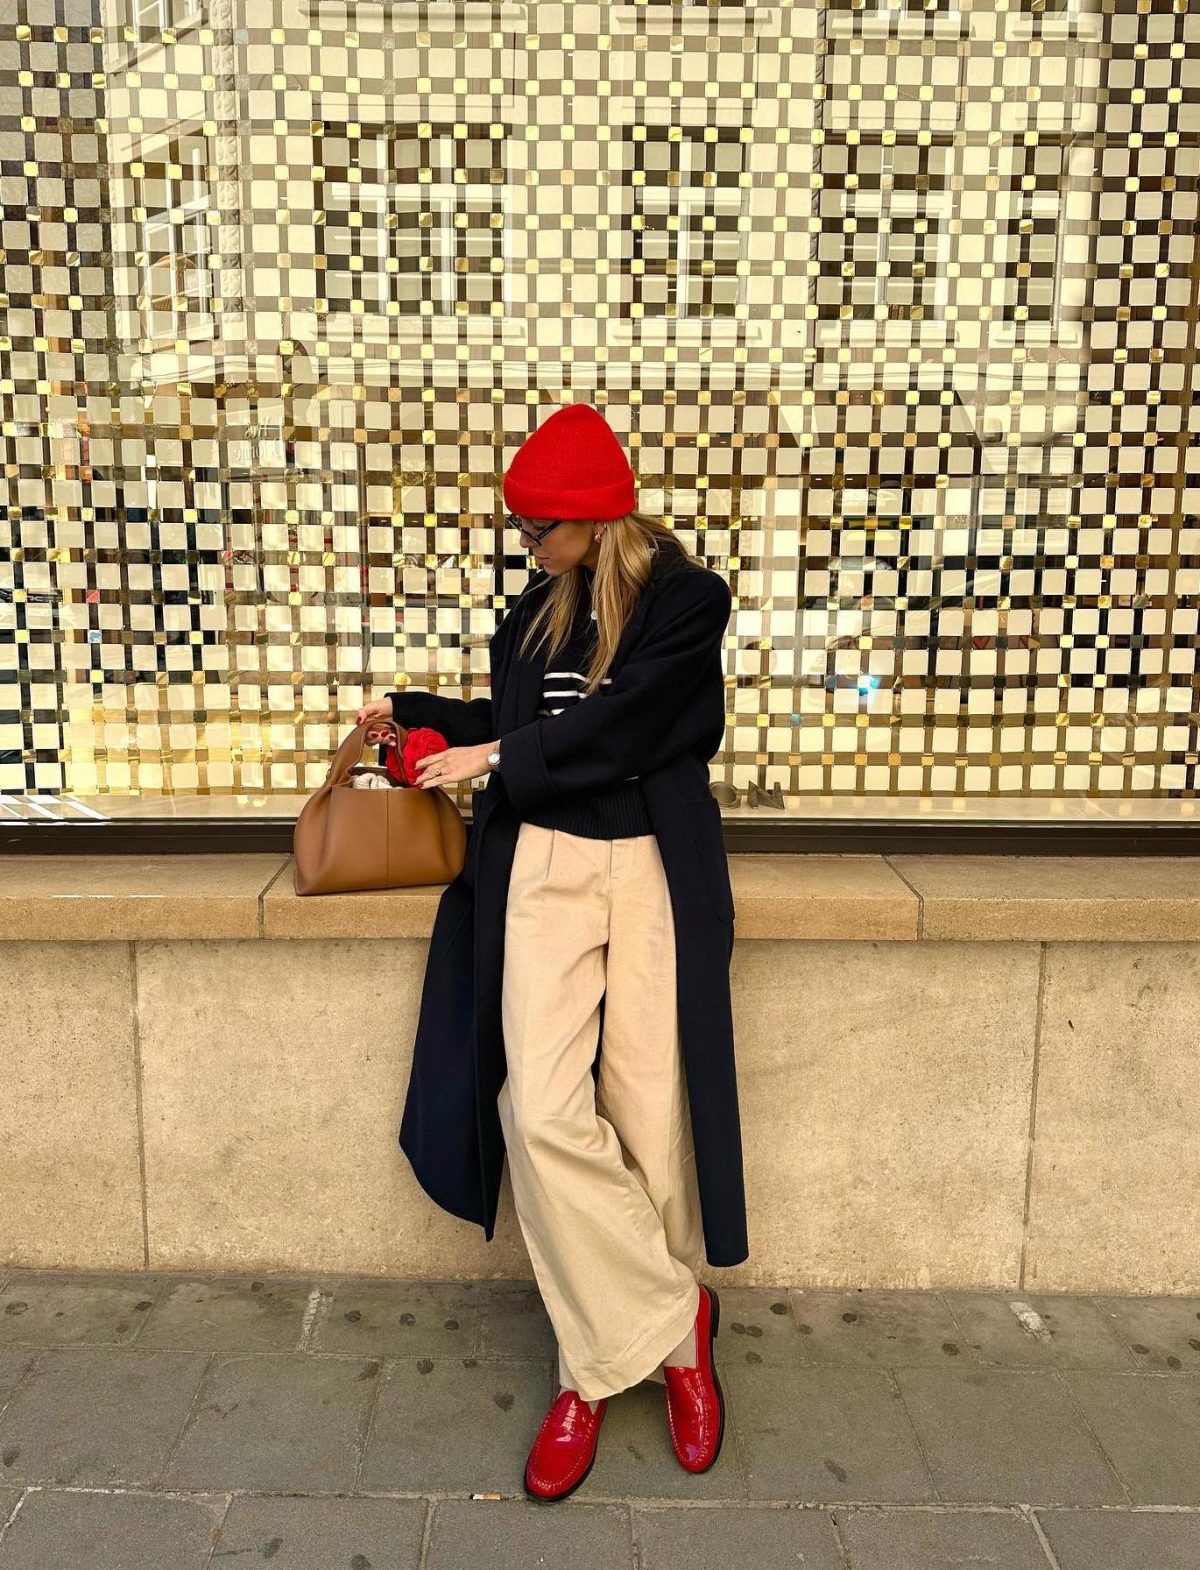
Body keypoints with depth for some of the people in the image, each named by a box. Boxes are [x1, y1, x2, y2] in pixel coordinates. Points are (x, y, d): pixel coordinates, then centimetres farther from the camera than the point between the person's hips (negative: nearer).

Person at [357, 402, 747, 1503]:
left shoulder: (688, 598, -2)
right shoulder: (539, 610, 15)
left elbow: (617, 728, -12)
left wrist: (495, 758, -4)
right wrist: (415, 714, 28)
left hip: (653, 869, -4)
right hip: (541, 864, 4)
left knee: (650, 1122, -3)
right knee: (543, 1111, -11)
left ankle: (602, 1361, 18)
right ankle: (675, 1323, 7)